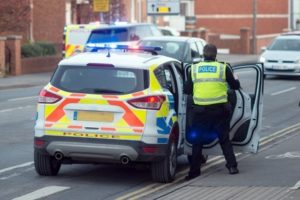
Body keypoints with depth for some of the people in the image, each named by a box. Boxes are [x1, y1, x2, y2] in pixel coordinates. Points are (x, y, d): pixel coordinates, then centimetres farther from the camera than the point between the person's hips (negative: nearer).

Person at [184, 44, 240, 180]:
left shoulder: (194, 69, 2)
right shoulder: (223, 68, -1)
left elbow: (187, 90, 3)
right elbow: (235, 86, 7)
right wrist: (236, 80, 30)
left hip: (200, 110, 0)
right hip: (219, 110, 0)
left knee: (197, 141, 11)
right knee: (224, 139, 13)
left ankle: (194, 170, 11)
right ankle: (232, 166, 6)